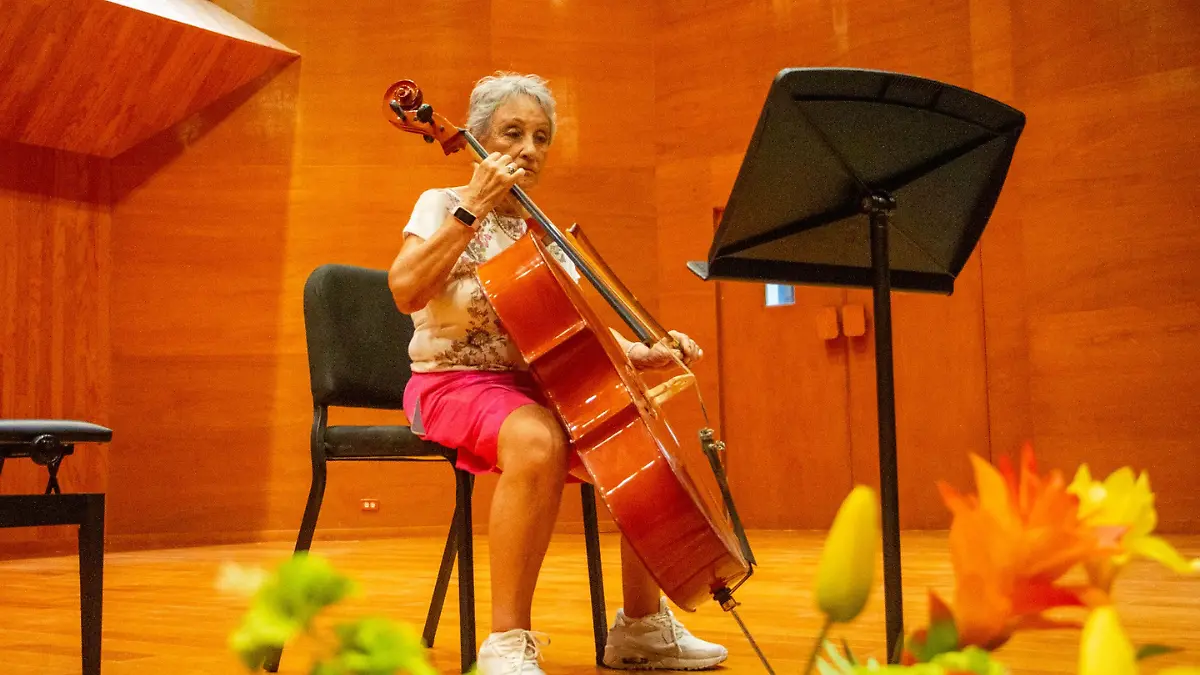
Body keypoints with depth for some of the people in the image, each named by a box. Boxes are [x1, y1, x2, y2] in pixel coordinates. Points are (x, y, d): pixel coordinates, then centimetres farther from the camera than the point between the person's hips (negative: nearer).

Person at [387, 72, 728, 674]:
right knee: (538, 441, -37)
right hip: (455, 382, -7)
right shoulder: (443, 206, 0)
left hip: (538, 389, 7)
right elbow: (406, 291, -20)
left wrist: (648, 353, -7)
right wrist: (473, 208, -20)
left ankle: (641, 626, 5)